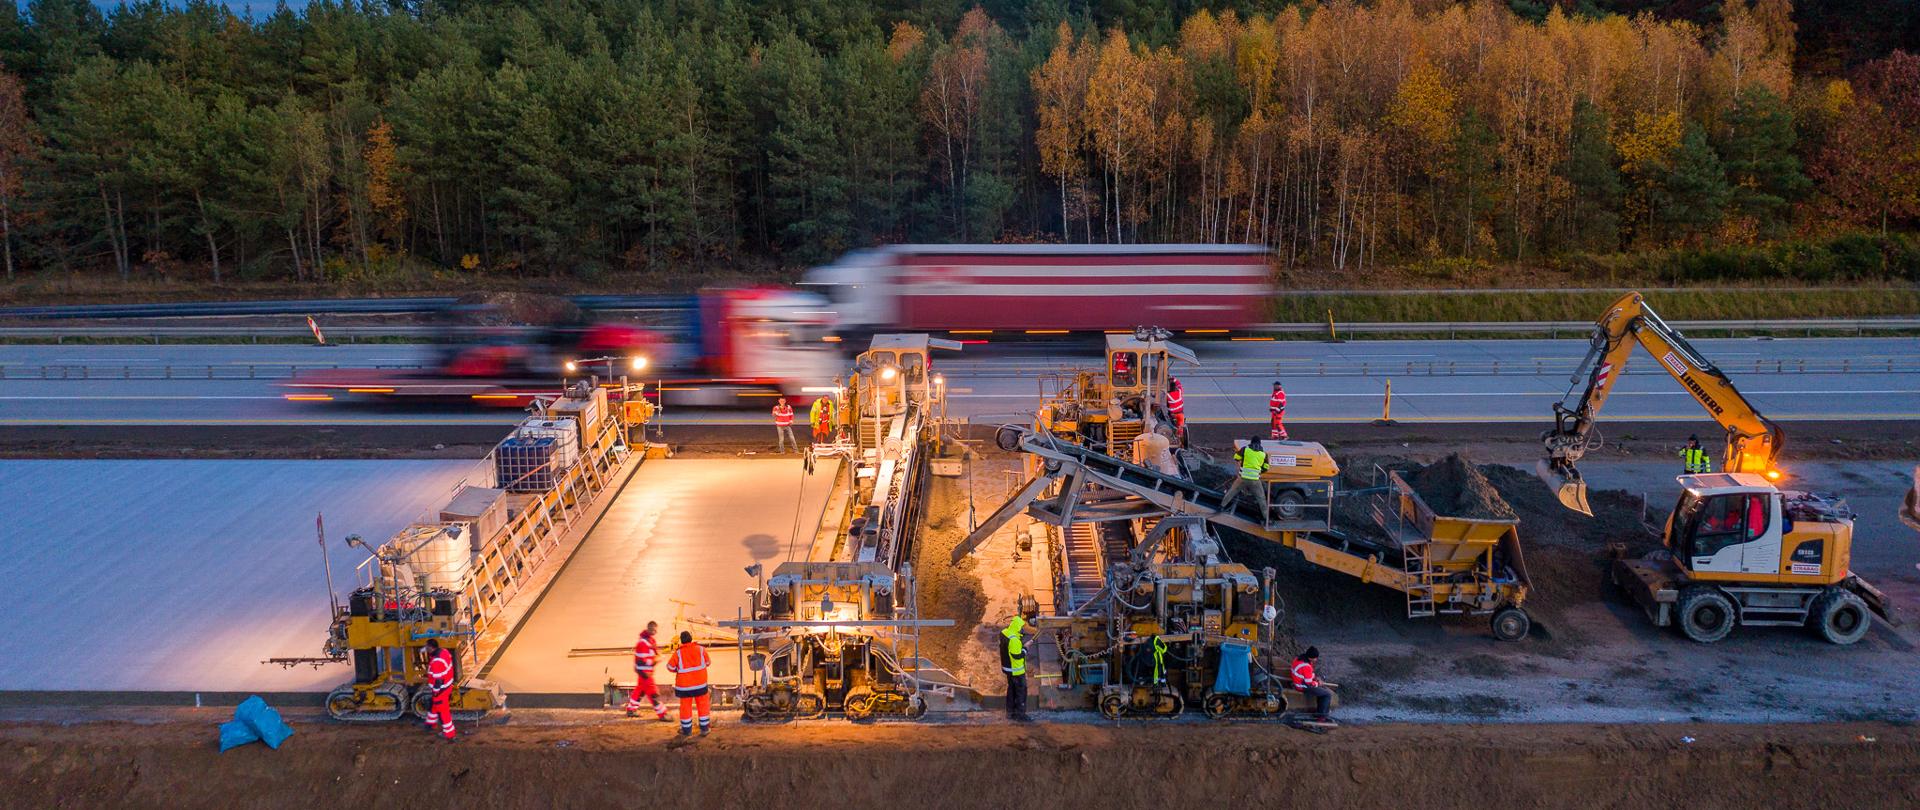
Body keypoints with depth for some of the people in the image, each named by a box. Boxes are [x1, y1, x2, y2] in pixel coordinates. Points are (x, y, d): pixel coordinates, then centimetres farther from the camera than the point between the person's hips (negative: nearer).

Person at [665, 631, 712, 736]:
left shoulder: (678, 653, -12)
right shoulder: (701, 649, -7)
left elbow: (670, 667, -4)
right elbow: (707, 662, 6)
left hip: (684, 685, -1)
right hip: (700, 683, 1)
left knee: (685, 706, 10)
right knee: (703, 705, 12)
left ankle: (686, 730, 19)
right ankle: (704, 729, 17)